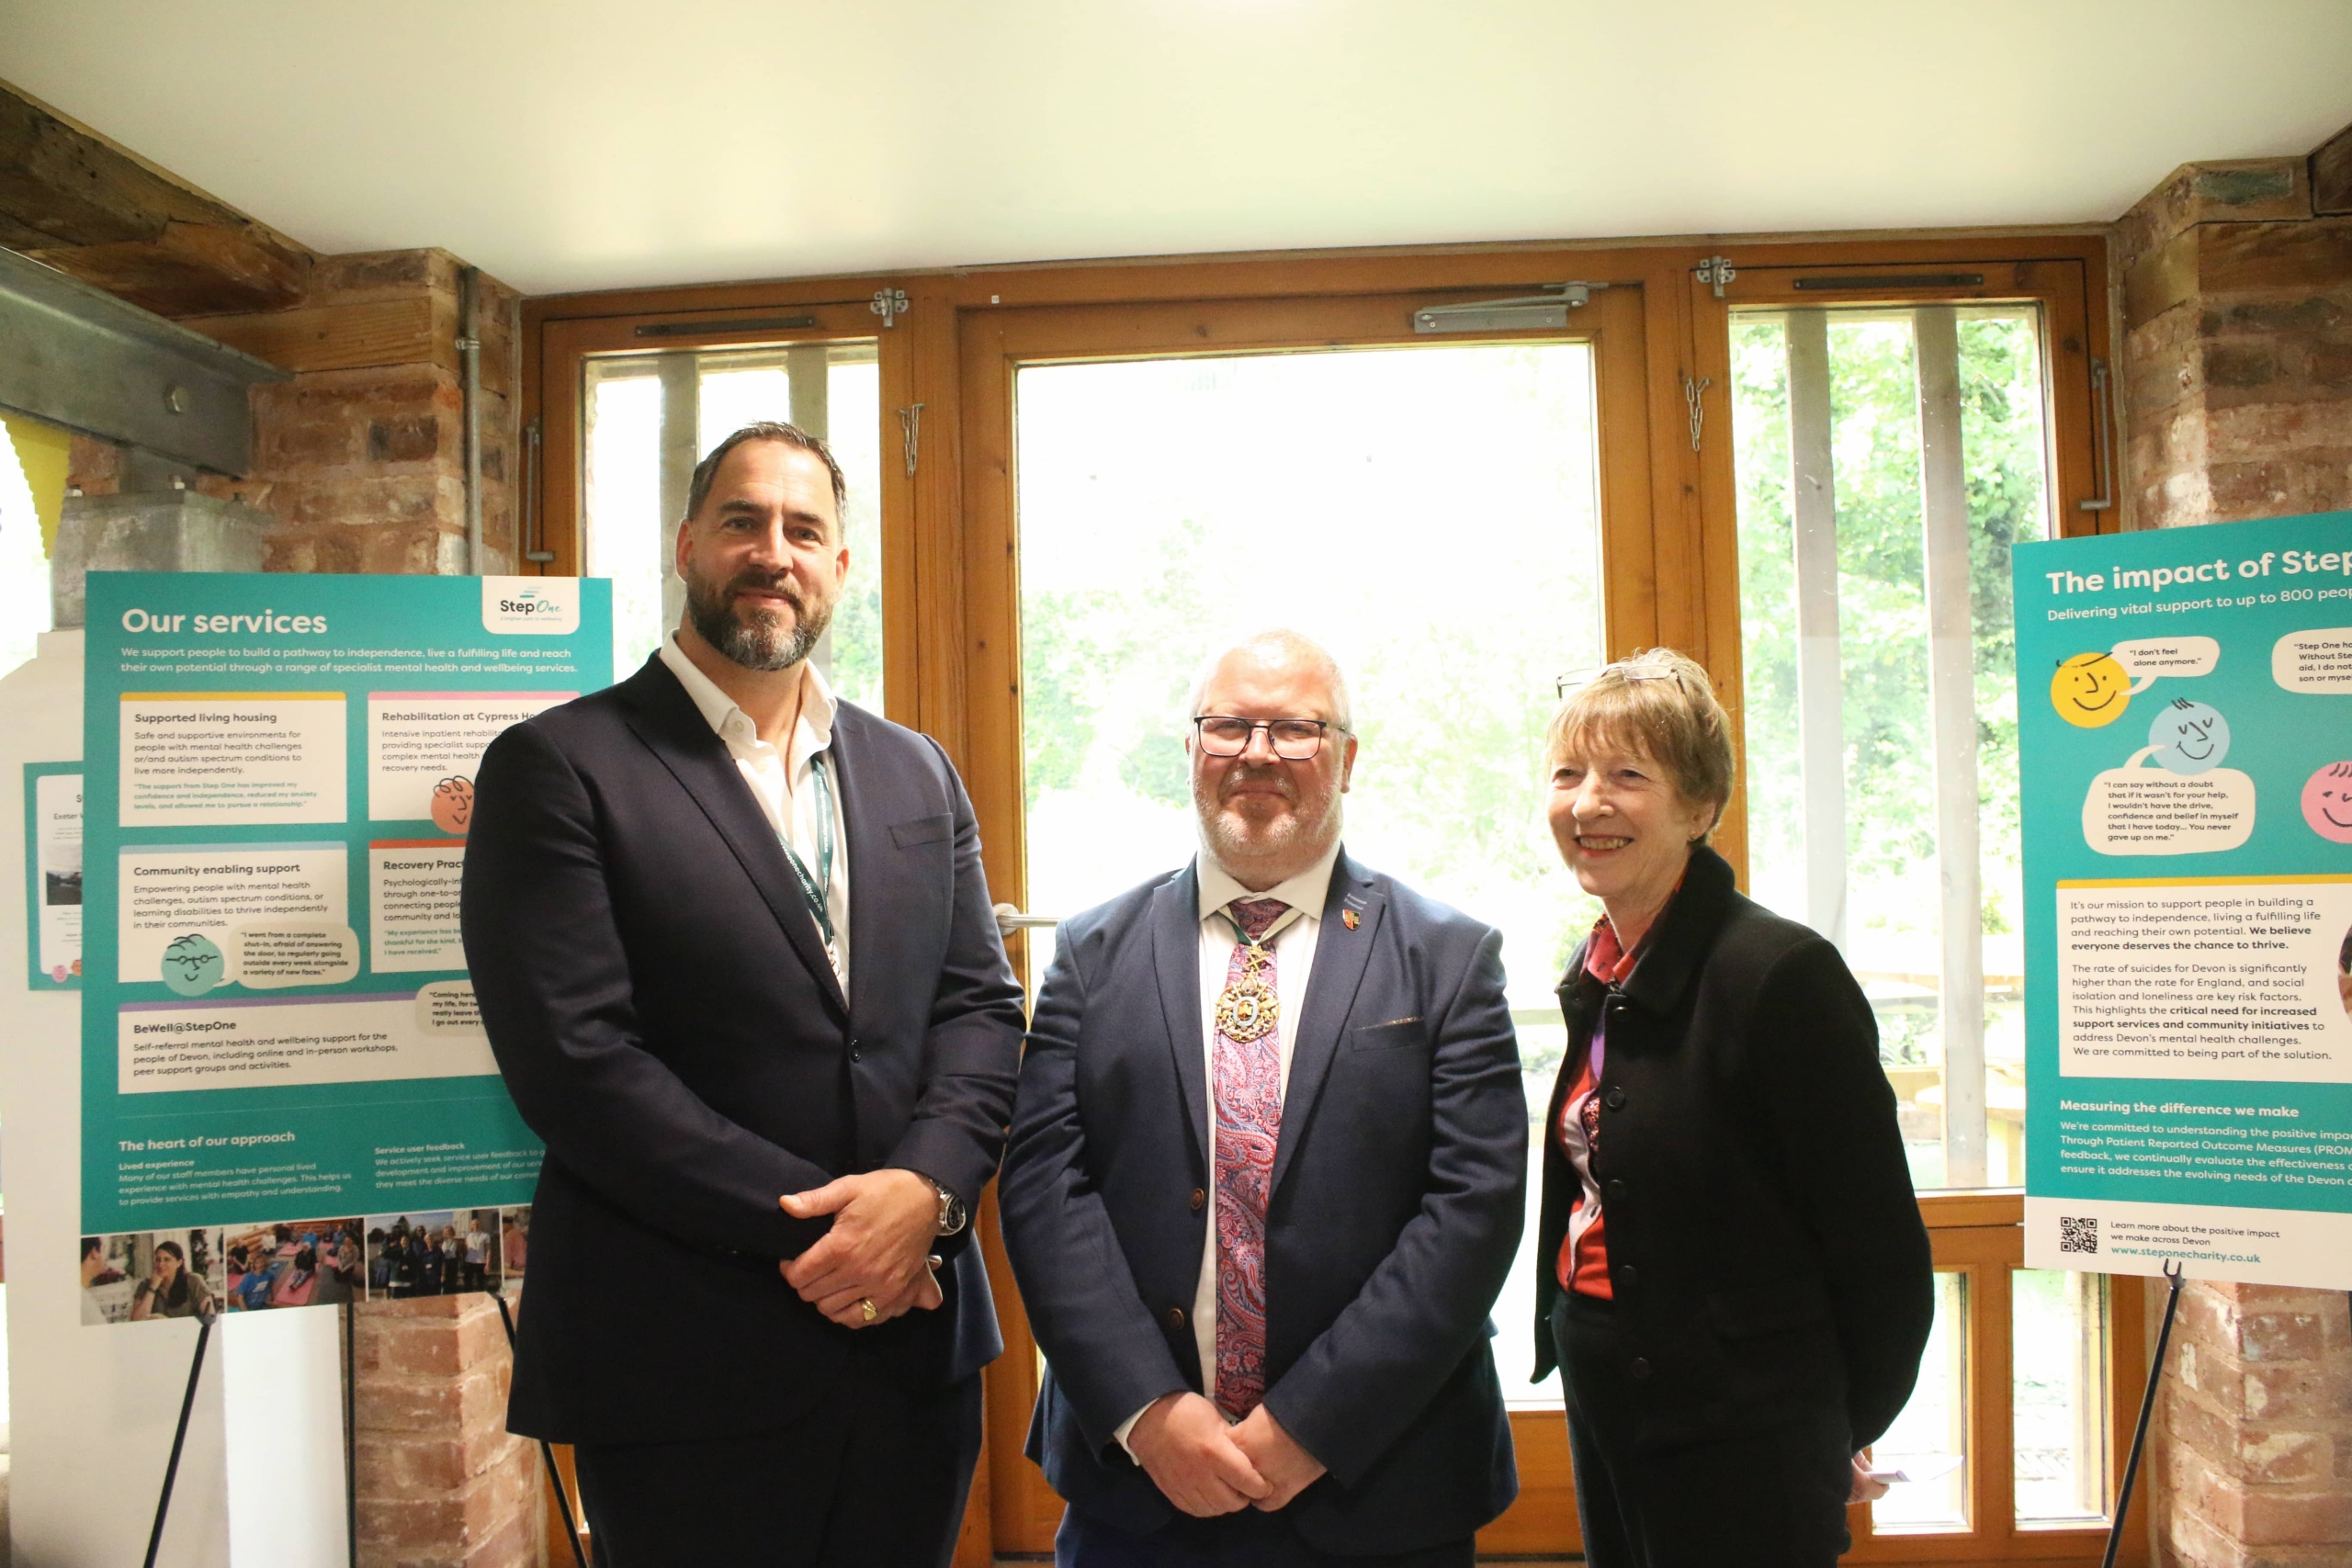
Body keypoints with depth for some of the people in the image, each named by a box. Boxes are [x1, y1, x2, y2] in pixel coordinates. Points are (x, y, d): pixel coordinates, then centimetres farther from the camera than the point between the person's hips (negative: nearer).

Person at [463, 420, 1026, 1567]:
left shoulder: (916, 773, 11)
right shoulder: (558, 768, -6)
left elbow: (981, 1005, 5)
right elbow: (575, 1059, -14)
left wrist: (925, 1189, -13)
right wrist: (808, 1224, -15)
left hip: (915, 1340, 5)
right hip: (686, 1364, -4)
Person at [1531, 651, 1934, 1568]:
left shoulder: (1780, 970, -20)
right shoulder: (1599, 972, 4)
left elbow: (1882, 1252, -13)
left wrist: (1844, 1433, -3)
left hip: (1739, 1452, -7)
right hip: (1603, 1410, 7)